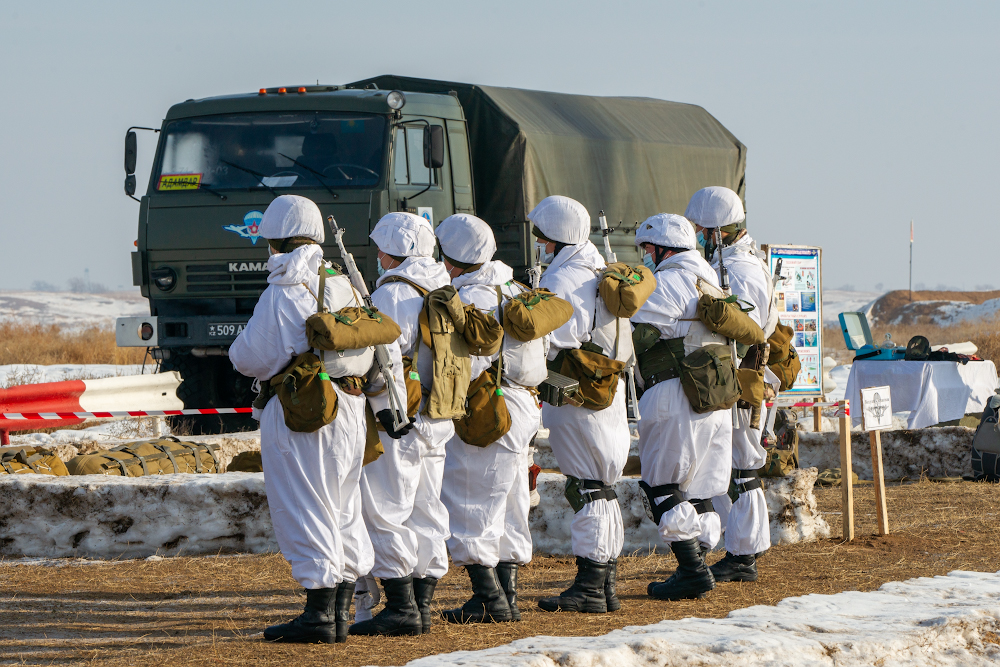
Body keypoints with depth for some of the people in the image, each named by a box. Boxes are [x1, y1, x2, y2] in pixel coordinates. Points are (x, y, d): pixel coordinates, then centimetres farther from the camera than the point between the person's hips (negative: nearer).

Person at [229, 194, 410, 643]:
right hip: (349, 410, 8)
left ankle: (318, 615, -6)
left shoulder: (281, 295, -12)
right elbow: (386, 344, 12)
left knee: (304, 511, -4)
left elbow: (253, 358, -13)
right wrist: (388, 404, 17)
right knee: (342, 509, 13)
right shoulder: (346, 286, 10)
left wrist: (236, 349, 10)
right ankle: (340, 613, 17)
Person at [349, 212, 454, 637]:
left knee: (386, 513, -4)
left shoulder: (394, 293, -14)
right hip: (439, 421, 8)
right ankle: (421, 605, 14)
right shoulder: (446, 291, 11)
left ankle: (400, 607, -7)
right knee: (426, 513, 11)